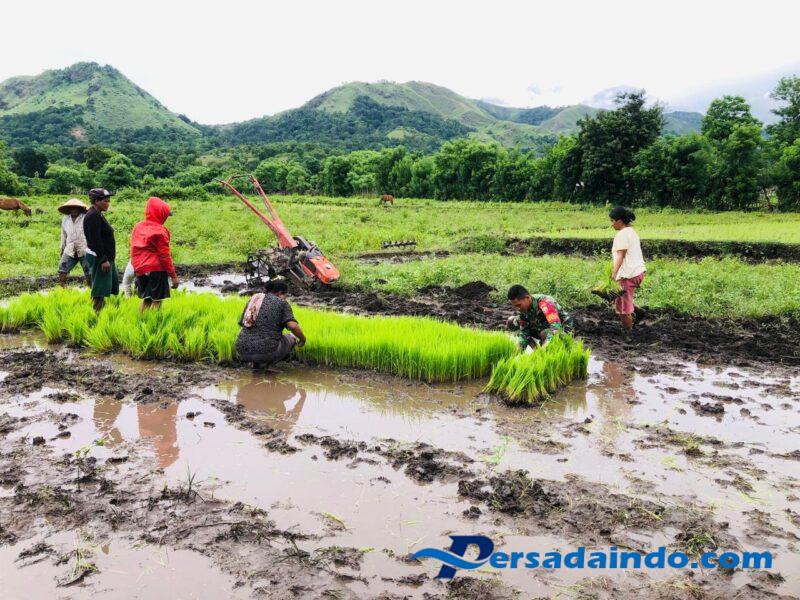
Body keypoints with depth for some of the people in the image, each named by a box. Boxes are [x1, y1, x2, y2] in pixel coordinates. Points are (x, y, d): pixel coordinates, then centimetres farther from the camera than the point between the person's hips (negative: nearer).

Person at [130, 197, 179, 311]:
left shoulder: (137, 227, 9)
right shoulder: (160, 231, -12)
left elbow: (134, 250, 14)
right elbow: (164, 255, -13)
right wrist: (173, 275, -9)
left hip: (140, 270, 7)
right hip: (156, 270, -7)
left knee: (146, 299, 16)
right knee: (157, 300, -2)